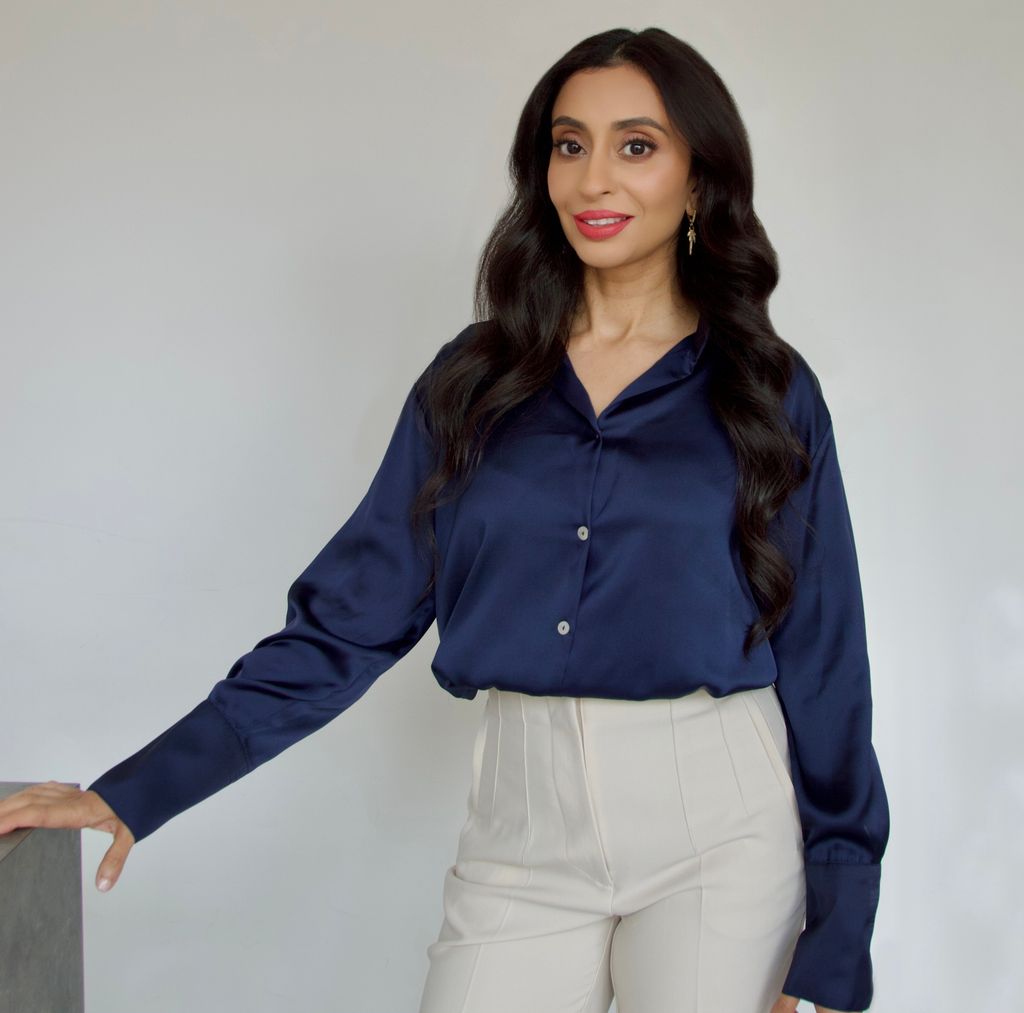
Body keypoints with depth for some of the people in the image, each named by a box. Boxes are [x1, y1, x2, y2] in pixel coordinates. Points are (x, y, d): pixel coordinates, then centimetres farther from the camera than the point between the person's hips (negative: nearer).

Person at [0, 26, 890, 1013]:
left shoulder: (767, 391, 1)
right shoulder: (474, 378, 5)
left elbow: (820, 660, 3)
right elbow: (350, 614, 2)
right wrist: (136, 792, -5)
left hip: (719, 826, -1)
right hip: (523, 823, 1)